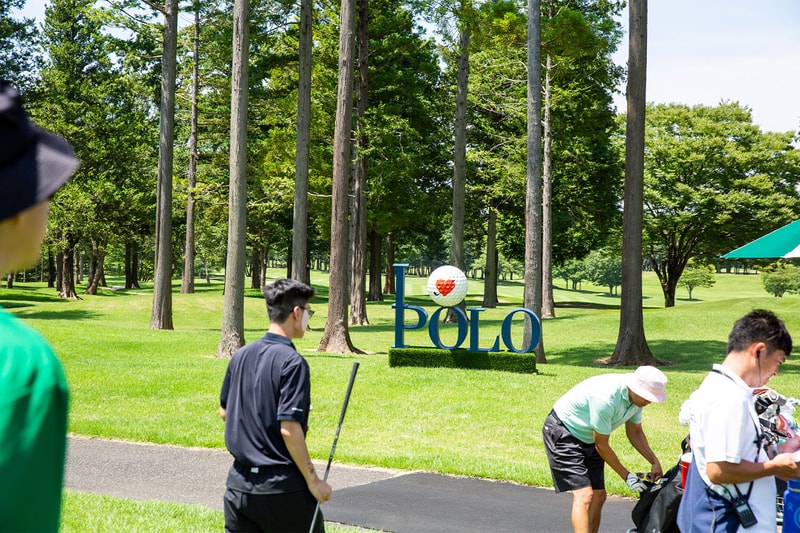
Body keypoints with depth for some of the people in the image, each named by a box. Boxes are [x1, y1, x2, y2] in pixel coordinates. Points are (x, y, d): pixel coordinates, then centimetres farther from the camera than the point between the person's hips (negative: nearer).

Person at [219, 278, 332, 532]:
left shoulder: (240, 356, 6)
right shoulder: (292, 362, -16)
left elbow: (225, 412, 17)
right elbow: (289, 429, -20)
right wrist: (313, 481, -13)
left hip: (239, 483, 6)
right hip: (282, 487, -6)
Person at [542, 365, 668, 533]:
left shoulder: (637, 396, -8)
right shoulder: (606, 397, -34)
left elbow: (635, 432, 10)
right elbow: (601, 445, -22)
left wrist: (654, 461, -1)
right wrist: (626, 475, -13)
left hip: (587, 439, 9)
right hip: (563, 433, -9)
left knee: (598, 496, 5)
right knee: (584, 495, -20)